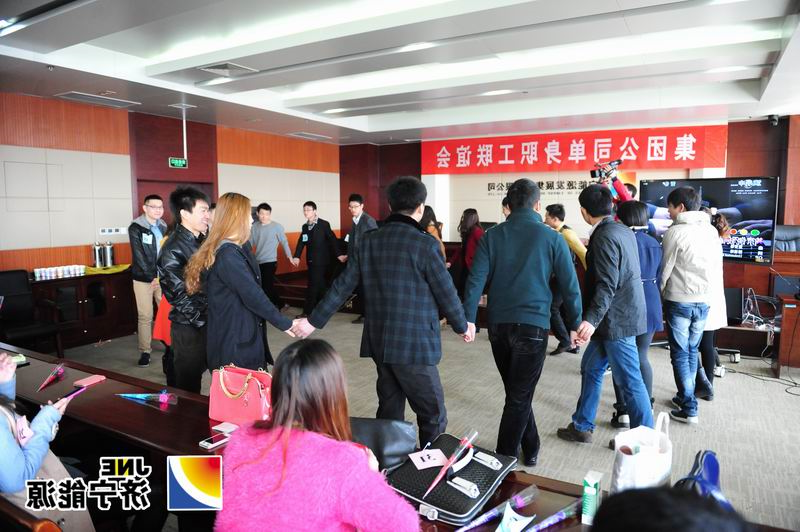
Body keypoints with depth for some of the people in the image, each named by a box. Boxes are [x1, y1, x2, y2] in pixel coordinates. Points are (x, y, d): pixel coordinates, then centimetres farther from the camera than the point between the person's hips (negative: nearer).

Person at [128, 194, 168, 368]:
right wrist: (152, 277, -16)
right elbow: (139, 256, -11)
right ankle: (145, 351, 11)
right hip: (143, 278, -4)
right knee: (145, 316, 0)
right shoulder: (136, 228, -5)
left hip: (163, 277, 4)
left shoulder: (164, 228, 9)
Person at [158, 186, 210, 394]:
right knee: (189, 386, 8)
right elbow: (180, 296, -16)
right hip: (190, 328, -7)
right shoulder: (173, 250, -15)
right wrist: (203, 320, -14)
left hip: (212, 323, 7)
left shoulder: (205, 240, 7)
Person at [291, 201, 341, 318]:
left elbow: (332, 240, -11)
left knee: (313, 286, -7)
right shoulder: (305, 226, 9)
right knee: (319, 286, 14)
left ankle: (308, 312, -2)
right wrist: (297, 257, -10)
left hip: (321, 260, -6)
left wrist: (339, 255, -18)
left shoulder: (324, 224, -8)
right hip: (311, 260, 6)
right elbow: (301, 242, 2)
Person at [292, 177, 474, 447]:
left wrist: (313, 321, 14)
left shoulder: (369, 241, 3)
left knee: (389, 411, 18)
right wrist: (462, 326, 10)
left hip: (379, 343, 6)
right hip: (414, 345, -6)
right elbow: (446, 293, -7)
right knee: (433, 417, 6)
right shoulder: (425, 244, -13)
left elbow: (342, 286, 5)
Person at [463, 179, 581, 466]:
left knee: (517, 392, 20)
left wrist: (468, 319, -5)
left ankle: (530, 449, 34)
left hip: (498, 324, 3)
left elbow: (476, 280, -5)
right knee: (520, 397, 6)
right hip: (532, 325, -3)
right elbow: (569, 286, 0)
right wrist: (575, 324, 9)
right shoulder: (551, 238, -2)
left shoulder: (492, 236, 2)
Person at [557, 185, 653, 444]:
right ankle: (582, 426, 28)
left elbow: (607, 284, -26)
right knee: (591, 368, 17)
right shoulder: (623, 231, 9)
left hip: (616, 319, -10)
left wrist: (592, 320, -32)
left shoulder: (605, 236, -19)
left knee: (629, 380, 1)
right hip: (621, 314, 10)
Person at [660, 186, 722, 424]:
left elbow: (665, 269, -7)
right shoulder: (712, 231, 6)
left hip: (679, 301, -6)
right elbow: (718, 268, 10)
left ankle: (689, 409, 3)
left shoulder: (675, 232, -12)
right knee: (692, 351, 19)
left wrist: (658, 293, 8)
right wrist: (708, 292, 19)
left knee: (680, 354, 2)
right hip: (704, 301, 6)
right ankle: (685, 396, 29)